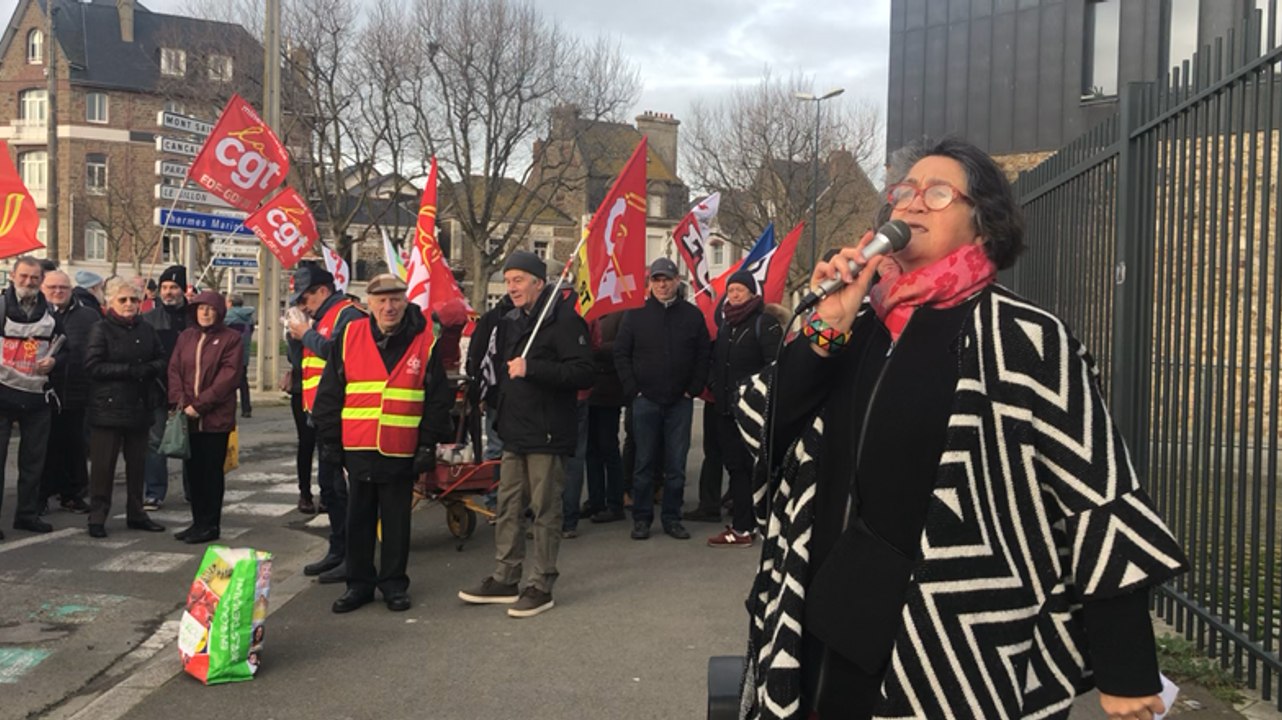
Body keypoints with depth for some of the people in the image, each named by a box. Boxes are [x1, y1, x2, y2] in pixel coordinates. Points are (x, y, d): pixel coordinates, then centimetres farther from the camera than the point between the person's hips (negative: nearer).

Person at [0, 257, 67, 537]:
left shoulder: (50, 314, 9)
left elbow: (64, 348, 17)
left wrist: (53, 360, -3)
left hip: (36, 395, 4)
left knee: (33, 458, 11)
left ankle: (27, 513, 22)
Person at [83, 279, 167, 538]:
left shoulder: (146, 330, 12)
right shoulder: (101, 329, -3)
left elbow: (162, 360, 14)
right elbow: (92, 365, -11)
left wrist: (149, 369, -8)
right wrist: (128, 370, -17)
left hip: (140, 407, 5)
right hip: (108, 407, -5)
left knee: (137, 463, 11)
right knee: (103, 465, -1)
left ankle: (136, 514, 21)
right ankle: (97, 518, 8)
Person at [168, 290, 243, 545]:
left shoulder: (230, 338, -3)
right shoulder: (186, 336, 13)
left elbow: (229, 375, -11)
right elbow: (174, 369, 8)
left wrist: (200, 403, -16)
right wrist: (179, 401, -8)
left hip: (216, 417, -5)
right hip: (188, 417, 5)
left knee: (212, 471, 1)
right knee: (193, 470, 10)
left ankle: (210, 525, 9)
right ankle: (198, 522, 20)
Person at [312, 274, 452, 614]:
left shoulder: (425, 341, -3)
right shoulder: (349, 337, 1)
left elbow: (439, 397, 0)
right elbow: (329, 392, 5)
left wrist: (428, 444, -4)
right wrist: (329, 440, 3)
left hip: (402, 452, -1)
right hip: (357, 448, 2)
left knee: (397, 521, 10)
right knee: (359, 519, 11)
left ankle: (394, 583, 24)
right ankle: (359, 583, 24)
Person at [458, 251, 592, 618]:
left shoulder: (564, 320, -12)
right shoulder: (510, 321, 15)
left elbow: (583, 373, -22)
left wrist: (531, 368, -26)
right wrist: (501, 415, 18)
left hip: (547, 435, -8)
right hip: (514, 433, 8)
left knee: (545, 511, 0)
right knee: (509, 508, 14)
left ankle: (540, 586, 10)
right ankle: (505, 579, 24)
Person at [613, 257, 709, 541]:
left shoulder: (692, 315, 5)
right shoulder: (636, 314, 3)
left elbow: (703, 356, 7)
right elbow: (621, 353, 3)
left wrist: (693, 389, -1)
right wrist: (632, 389, -4)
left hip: (680, 402, 1)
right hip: (646, 400, -1)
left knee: (676, 464, 5)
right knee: (644, 462, 4)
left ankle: (672, 518, 15)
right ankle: (641, 518, 13)